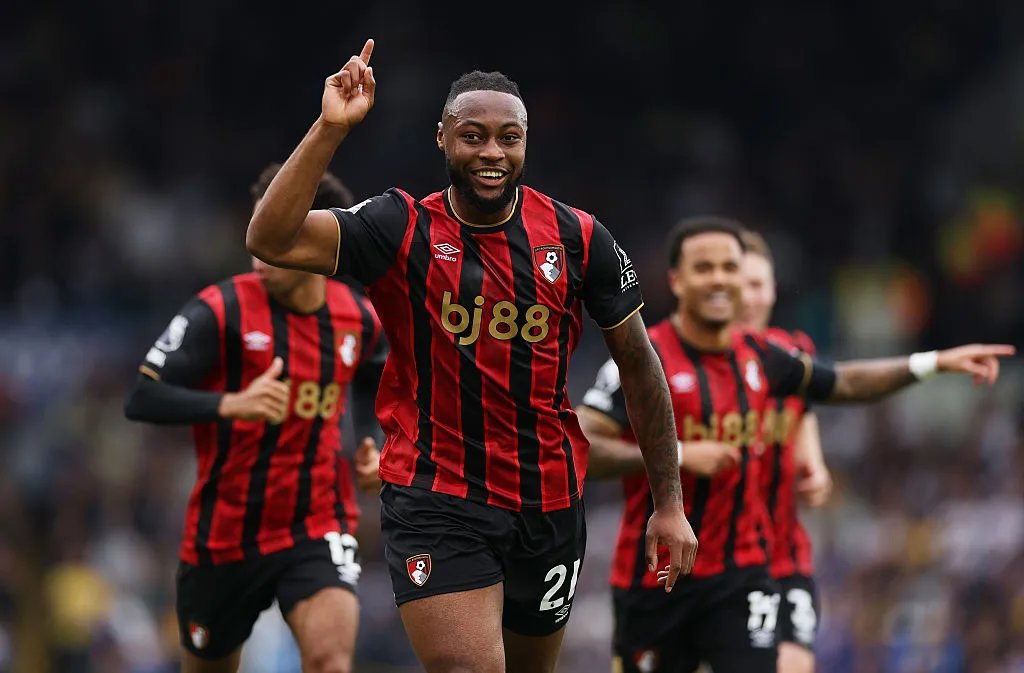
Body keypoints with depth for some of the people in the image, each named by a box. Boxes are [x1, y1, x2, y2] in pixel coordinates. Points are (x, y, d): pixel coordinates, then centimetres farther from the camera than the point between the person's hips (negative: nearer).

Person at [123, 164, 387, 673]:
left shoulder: (358, 319, 1)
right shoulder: (220, 311, -13)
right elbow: (140, 400, -19)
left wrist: (369, 443, 6)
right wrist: (230, 404, -33)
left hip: (318, 528, 1)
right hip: (224, 533, -1)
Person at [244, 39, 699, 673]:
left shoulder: (579, 238, -1)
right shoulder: (403, 229, -6)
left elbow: (639, 365, 7)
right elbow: (272, 240, -20)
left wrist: (669, 501, 5)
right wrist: (330, 128, -28)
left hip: (550, 501, 3)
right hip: (434, 496, -3)